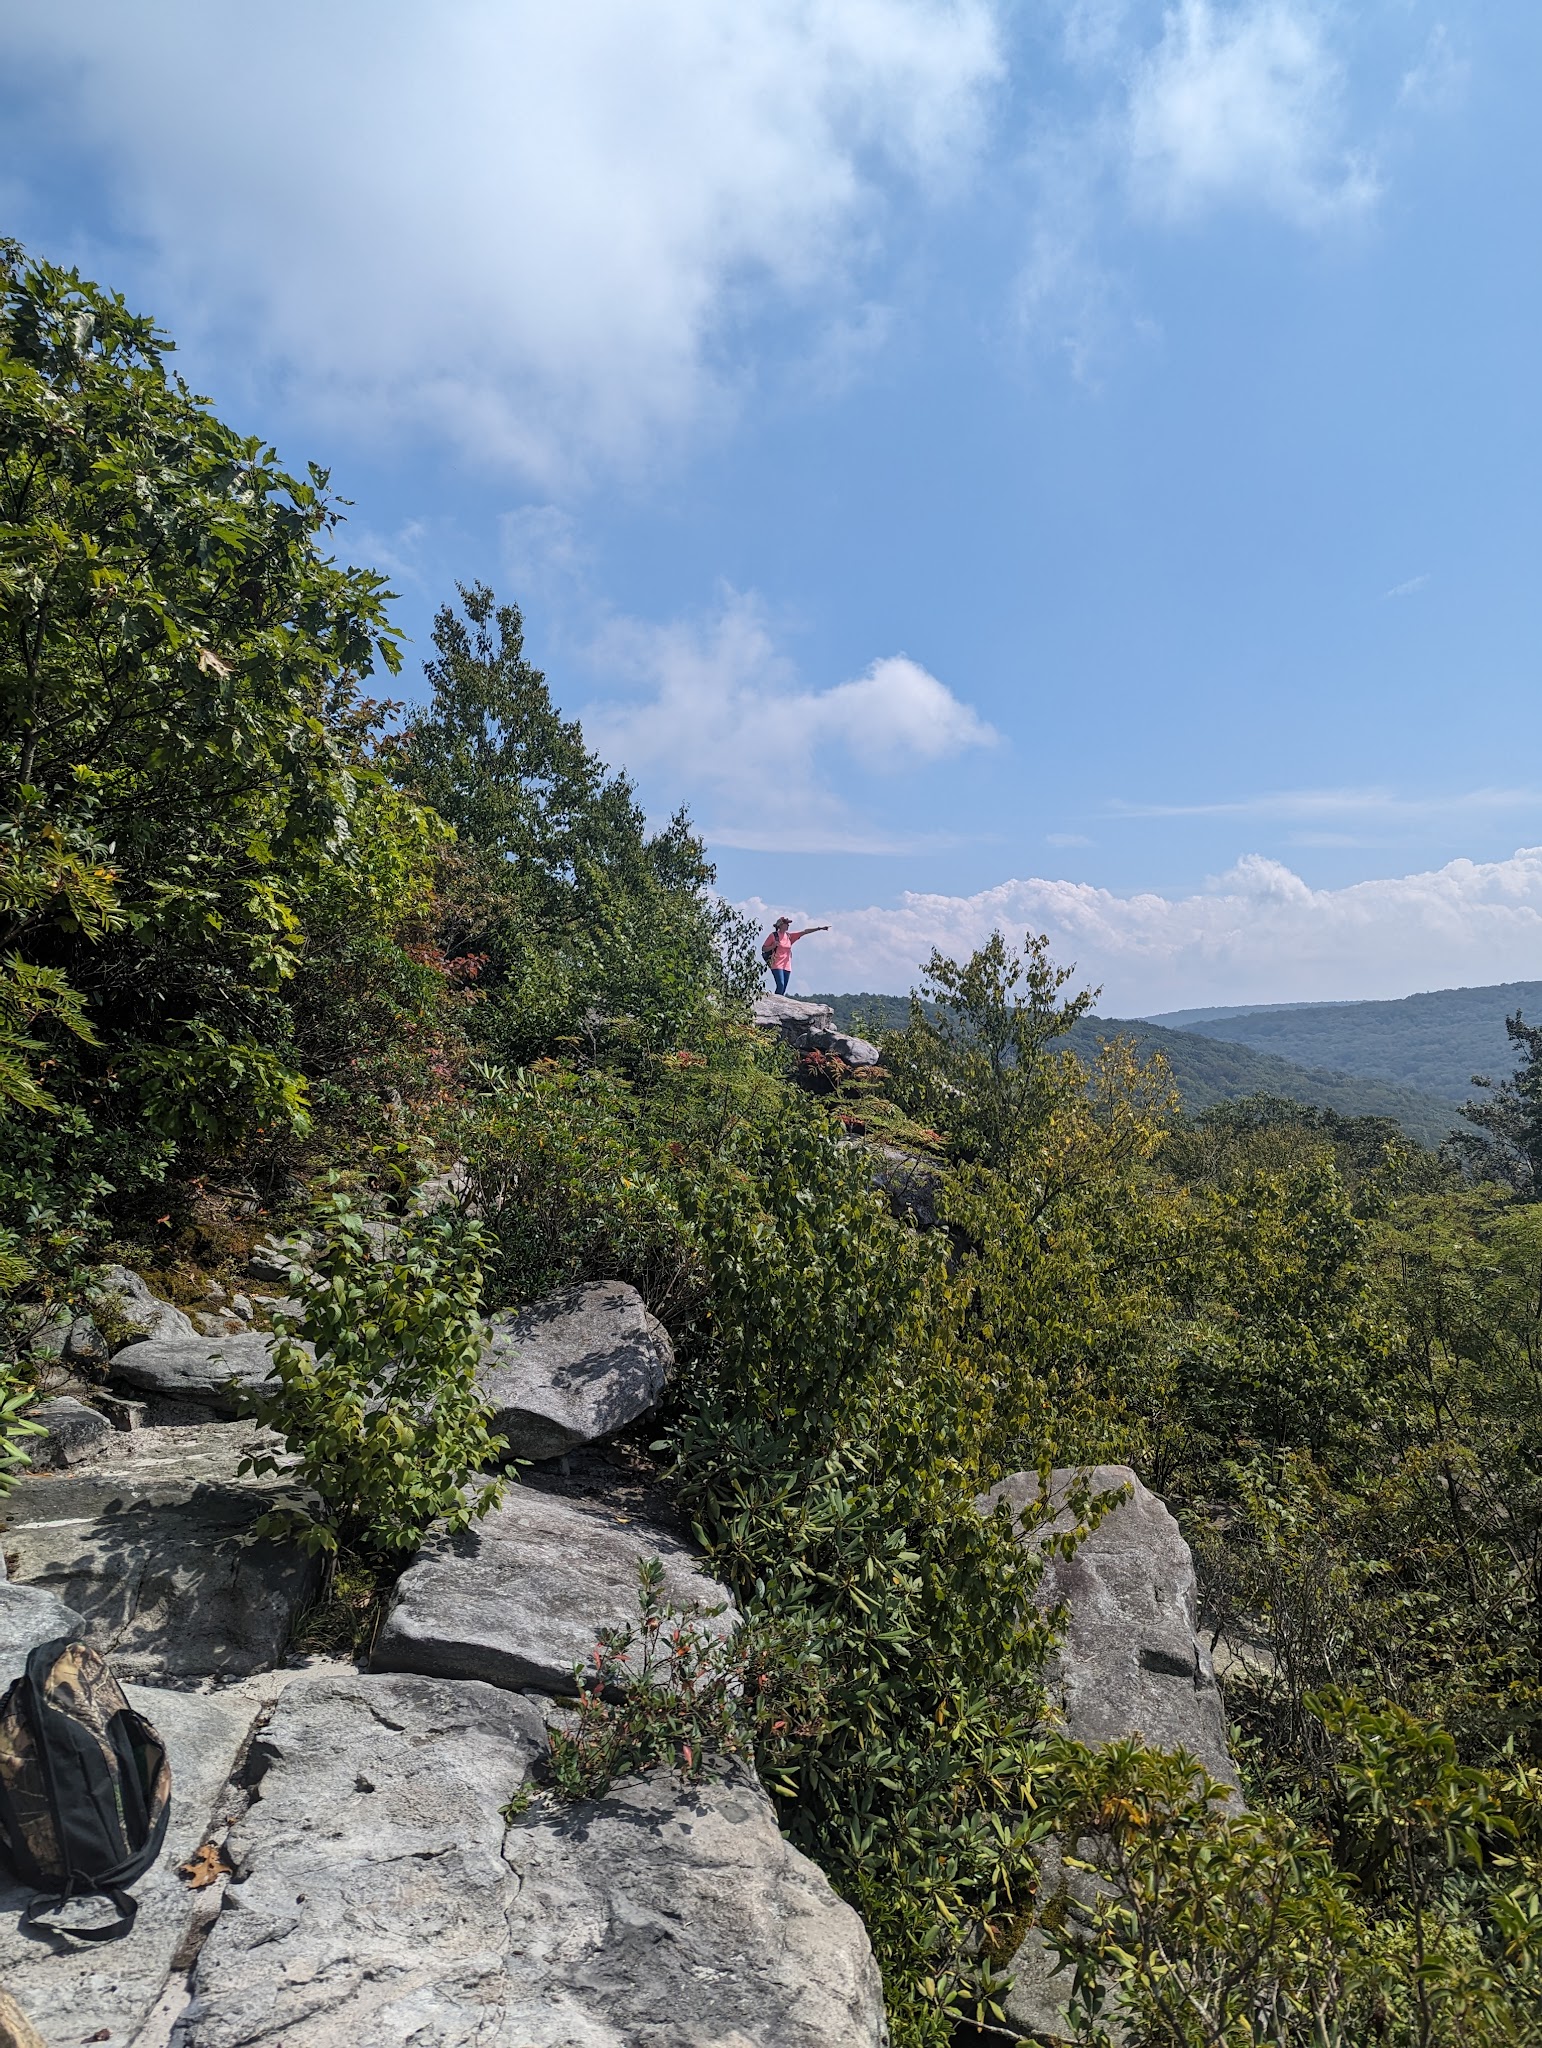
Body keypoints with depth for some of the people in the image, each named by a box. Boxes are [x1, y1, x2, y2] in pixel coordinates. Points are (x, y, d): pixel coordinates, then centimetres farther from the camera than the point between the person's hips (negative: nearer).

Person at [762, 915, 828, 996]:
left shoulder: (789, 936, 13)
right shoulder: (773, 935, -1)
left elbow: (805, 931, 10)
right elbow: (763, 949, 2)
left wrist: (820, 928, 6)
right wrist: (773, 946, -16)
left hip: (787, 967, 6)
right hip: (777, 966, -6)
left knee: (783, 990, 1)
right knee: (780, 985, -21)